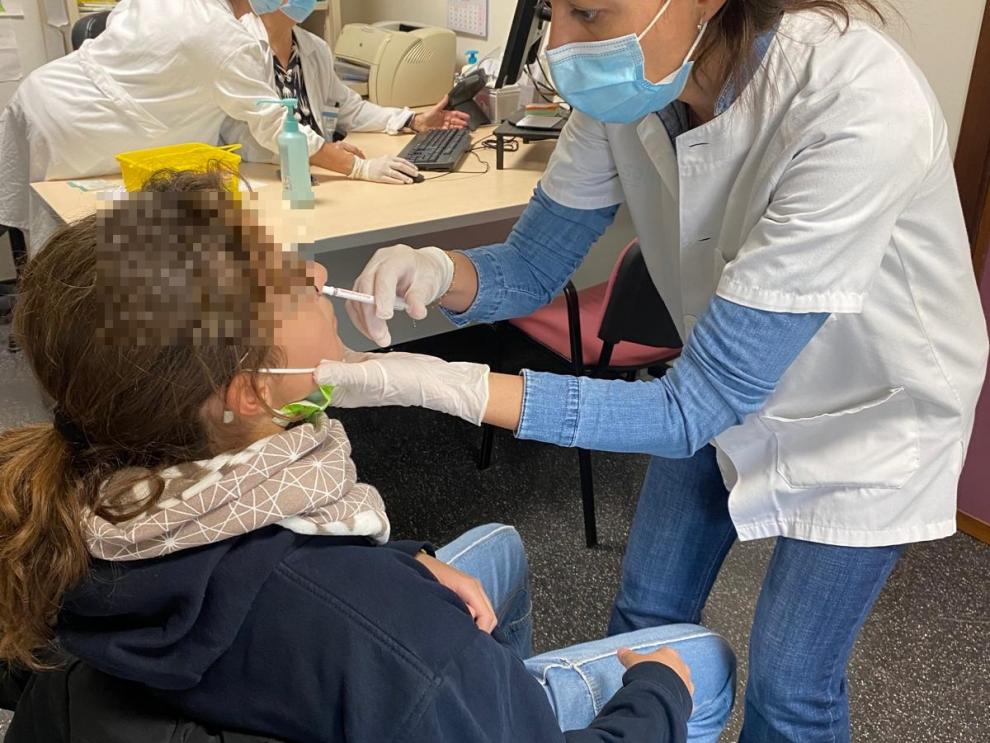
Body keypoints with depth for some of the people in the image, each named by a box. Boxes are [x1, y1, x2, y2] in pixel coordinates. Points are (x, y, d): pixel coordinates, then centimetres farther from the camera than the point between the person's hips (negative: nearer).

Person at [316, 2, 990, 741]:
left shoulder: (860, 111, -37)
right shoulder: (630, 79, -20)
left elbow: (697, 406, -35)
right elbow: (534, 266, -8)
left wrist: (442, 387, -41)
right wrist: (437, 271, -31)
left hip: (868, 411, -4)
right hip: (730, 384, 5)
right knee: (647, 617, 15)